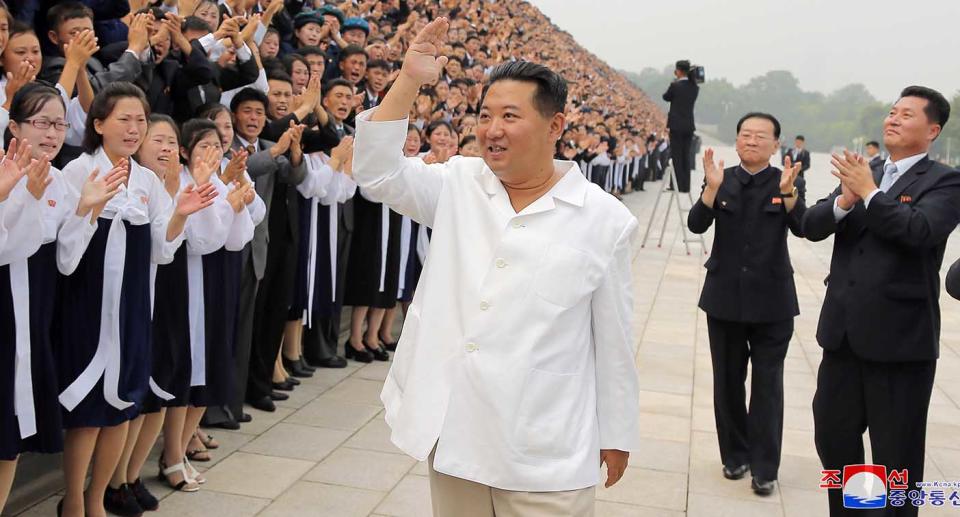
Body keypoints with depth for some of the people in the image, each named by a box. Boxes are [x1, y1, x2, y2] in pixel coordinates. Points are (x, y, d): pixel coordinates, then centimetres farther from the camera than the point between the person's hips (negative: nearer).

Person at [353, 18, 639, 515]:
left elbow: (613, 341, 0)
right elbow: (377, 172, -6)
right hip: (452, 432, 3)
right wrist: (409, 79, -12)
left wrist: (617, 435, 6)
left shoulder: (603, 219, -5)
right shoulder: (459, 186, 4)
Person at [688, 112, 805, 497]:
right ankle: (735, 456, 27)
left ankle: (764, 468, 9)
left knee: (767, 386, 3)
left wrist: (787, 192, -34)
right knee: (727, 382, 12)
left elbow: (803, 229, -18)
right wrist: (712, 188, -27)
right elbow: (696, 225, -12)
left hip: (771, 300, -2)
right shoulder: (721, 179, 1)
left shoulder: (788, 182, -3)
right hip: (725, 297, 2)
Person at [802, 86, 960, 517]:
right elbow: (811, 226, 2)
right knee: (831, 437, 16)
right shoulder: (860, 176, 12)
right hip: (845, 331, 6)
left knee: (896, 455, 6)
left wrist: (868, 192, -17)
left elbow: (920, 229, -25)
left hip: (900, 336, -6)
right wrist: (845, 198, -16)